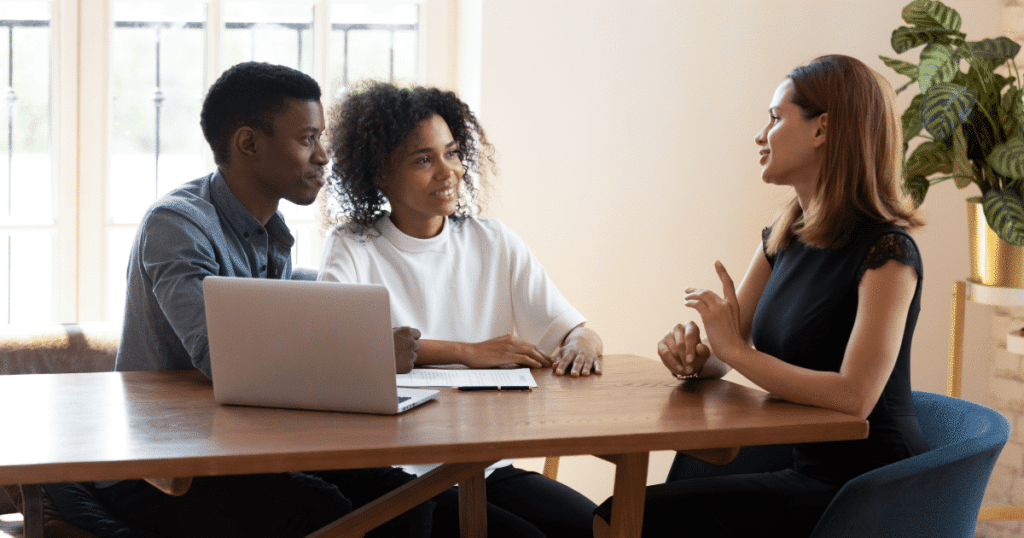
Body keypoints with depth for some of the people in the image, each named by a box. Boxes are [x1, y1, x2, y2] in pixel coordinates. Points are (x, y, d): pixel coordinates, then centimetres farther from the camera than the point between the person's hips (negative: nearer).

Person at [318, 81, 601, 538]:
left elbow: (577, 330, 10)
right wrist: (470, 353, -20)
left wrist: (582, 345, -16)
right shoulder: (352, 251, 2)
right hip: (394, 473, -4)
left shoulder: (494, 243, 13)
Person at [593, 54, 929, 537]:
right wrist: (693, 356, -11)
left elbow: (854, 397, -27)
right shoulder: (784, 236, 9)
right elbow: (725, 351, 13)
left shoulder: (886, 252, -16)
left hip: (863, 484, -7)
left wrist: (735, 349, -18)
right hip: (798, 463, 7)